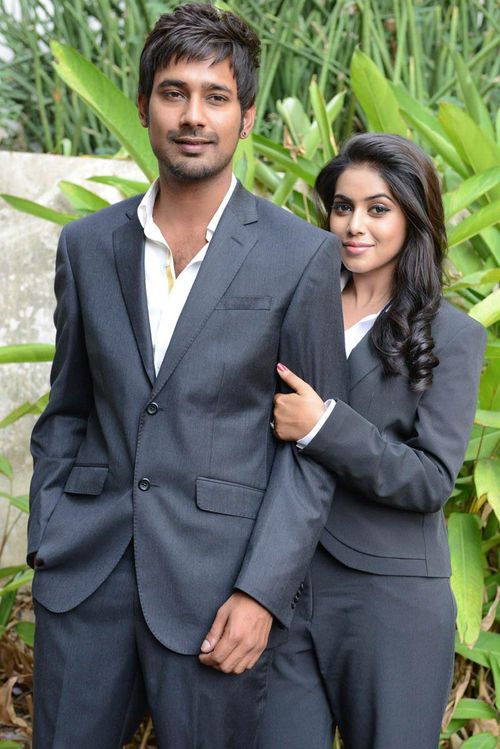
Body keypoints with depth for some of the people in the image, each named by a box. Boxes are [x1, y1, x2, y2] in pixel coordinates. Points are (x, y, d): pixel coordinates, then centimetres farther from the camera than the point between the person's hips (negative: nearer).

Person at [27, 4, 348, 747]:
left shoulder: (303, 255, -4)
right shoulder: (87, 244, 7)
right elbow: (66, 412, 14)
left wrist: (263, 592, -9)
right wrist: (44, 549, 7)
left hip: (215, 577, -3)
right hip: (85, 573, 3)